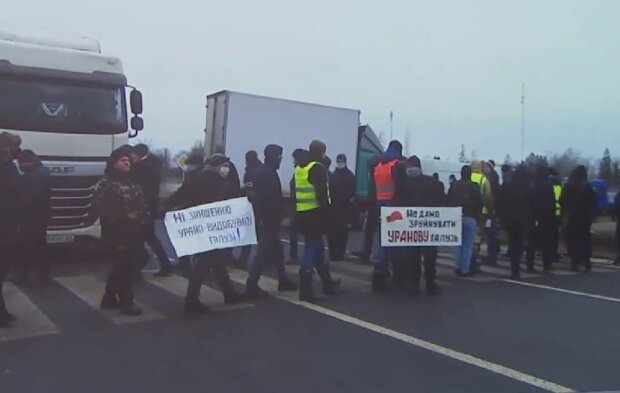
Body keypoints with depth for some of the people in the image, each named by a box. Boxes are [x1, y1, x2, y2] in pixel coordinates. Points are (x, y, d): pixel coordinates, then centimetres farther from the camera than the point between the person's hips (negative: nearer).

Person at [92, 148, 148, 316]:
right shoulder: (105, 184, -6)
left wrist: (145, 224, 6)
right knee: (123, 267, -5)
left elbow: (143, 206, 19)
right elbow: (99, 207, -14)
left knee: (120, 267, 14)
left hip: (134, 232, 7)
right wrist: (122, 218, -18)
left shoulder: (134, 184, 17)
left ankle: (110, 298, 27)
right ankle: (126, 302, 4)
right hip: (117, 232, -7)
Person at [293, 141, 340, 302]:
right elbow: (322, 194, -17)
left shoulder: (299, 168, 15)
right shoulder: (318, 168, -11)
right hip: (314, 213, -8)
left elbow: (294, 192, 17)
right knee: (312, 248, -4)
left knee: (317, 247, 18)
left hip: (302, 214, 9)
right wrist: (326, 214, -14)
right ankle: (305, 290, -3)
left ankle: (327, 282, 30)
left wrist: (296, 212, 19)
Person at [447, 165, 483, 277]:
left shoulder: (453, 186, 5)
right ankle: (465, 269, 0)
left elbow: (448, 201, 7)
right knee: (468, 245, 1)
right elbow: (479, 203, -5)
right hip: (470, 218, -3)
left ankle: (458, 268, 12)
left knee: (458, 243, 12)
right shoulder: (474, 187, -5)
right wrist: (477, 217, 7)